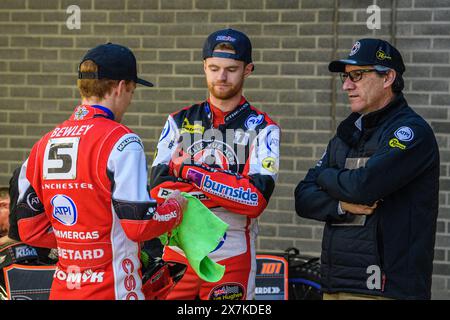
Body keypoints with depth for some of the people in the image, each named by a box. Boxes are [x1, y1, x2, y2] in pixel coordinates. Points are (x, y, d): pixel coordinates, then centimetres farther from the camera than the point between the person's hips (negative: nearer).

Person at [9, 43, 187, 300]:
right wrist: (177, 205, 1)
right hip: (111, 290, -7)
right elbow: (140, 225, -17)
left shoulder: (44, 144, 7)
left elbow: (29, 230, 10)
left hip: (62, 288, 7)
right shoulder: (121, 140, -13)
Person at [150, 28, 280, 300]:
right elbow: (159, 189, -4)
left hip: (232, 259, -2)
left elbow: (256, 199, -14)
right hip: (177, 252, 2)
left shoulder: (262, 128, 0)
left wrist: (190, 172, -13)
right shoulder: (180, 121, 9)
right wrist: (230, 188, -12)